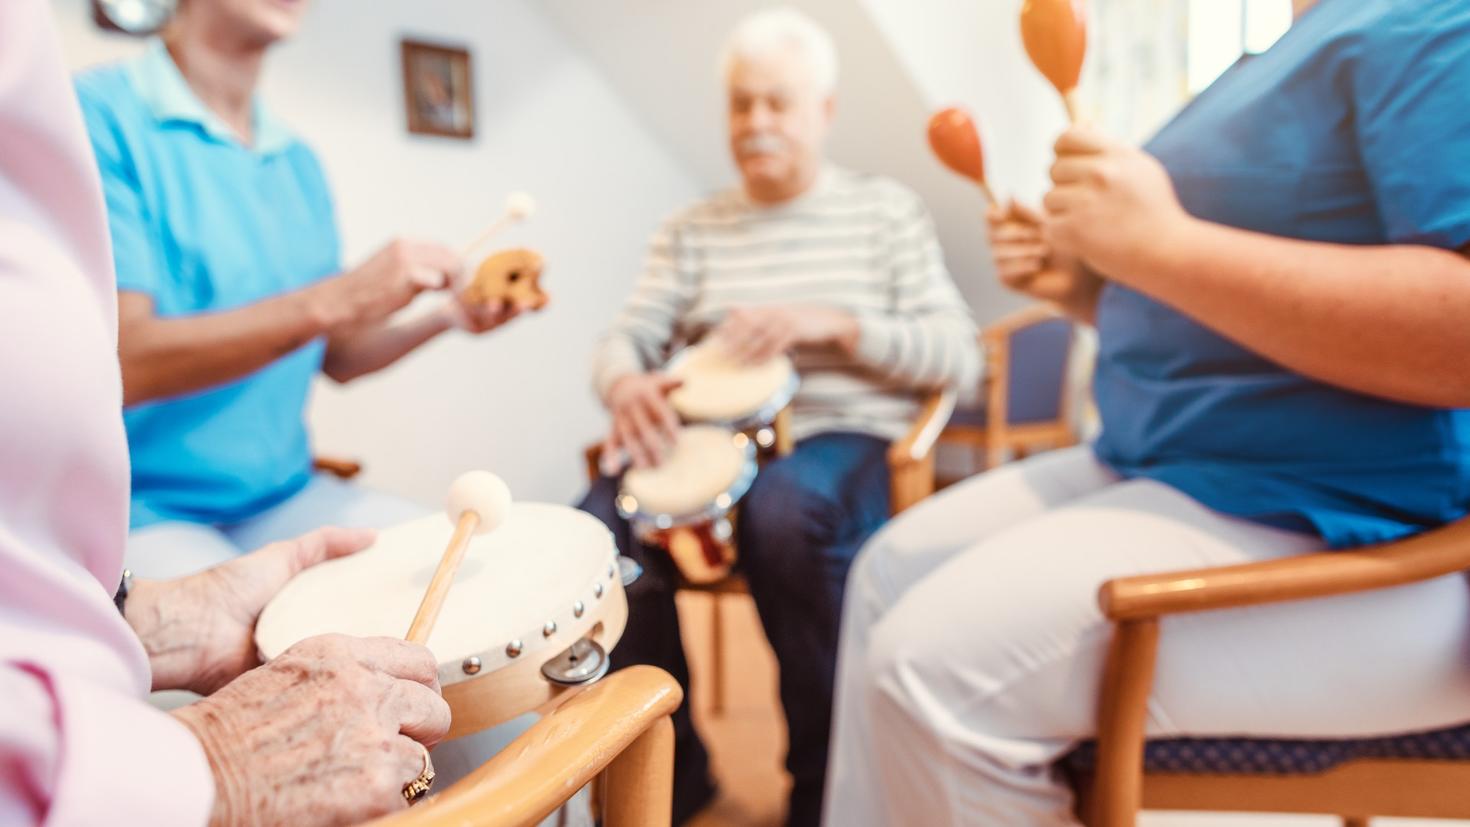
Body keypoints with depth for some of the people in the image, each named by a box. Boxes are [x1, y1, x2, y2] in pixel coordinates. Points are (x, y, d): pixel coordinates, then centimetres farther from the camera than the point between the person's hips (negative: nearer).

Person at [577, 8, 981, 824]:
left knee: (784, 509, -37)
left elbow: (958, 357, -3)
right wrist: (626, 387, -22)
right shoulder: (691, 231, 13)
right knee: (601, 525, -26)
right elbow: (623, 339, 3)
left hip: (844, 438, -2)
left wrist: (832, 325, -18)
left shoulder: (886, 210, 6)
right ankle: (669, 760, -1)